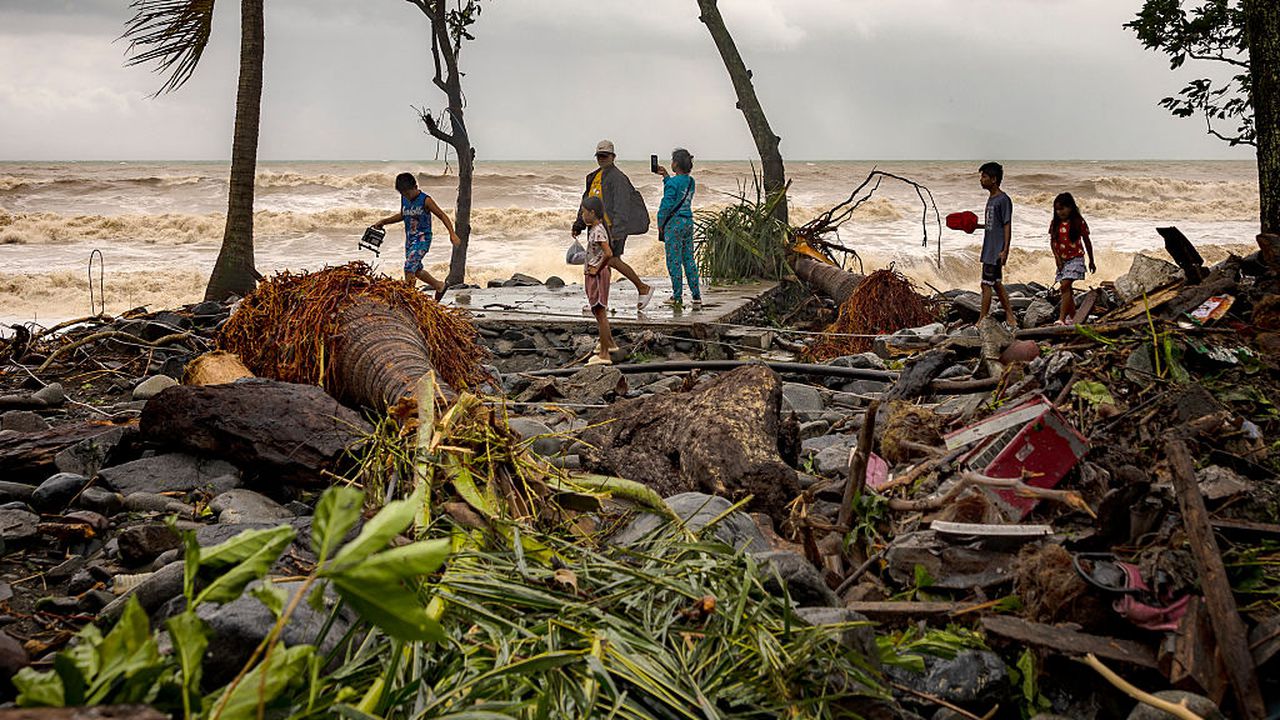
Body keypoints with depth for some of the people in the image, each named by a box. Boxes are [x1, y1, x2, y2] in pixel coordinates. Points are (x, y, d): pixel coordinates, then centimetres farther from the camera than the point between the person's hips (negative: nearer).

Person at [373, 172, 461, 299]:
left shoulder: (425, 200, -14)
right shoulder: (404, 199, 5)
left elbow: (442, 216, -11)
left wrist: (452, 234, -20)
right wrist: (383, 222, 14)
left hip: (422, 239, -8)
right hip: (409, 239, 8)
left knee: (409, 268, -21)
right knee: (416, 270, 17)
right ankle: (439, 286, 37)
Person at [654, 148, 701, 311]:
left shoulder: (673, 182, -15)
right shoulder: (690, 181, 9)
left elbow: (666, 205, -15)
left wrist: (660, 223, -3)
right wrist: (665, 176, 27)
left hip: (674, 223, -7)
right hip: (688, 222, 7)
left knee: (674, 261, -1)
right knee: (689, 259, 10)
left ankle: (678, 297, 2)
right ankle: (696, 297, 8)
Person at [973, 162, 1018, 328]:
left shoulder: (1003, 200, -14)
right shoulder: (991, 199, 14)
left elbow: (1007, 226, -16)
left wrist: (1005, 250, -21)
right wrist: (976, 226, 13)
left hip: (996, 250, -10)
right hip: (989, 248, 10)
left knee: (987, 284, -8)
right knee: (996, 283, 14)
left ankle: (982, 320, -5)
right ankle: (1010, 316, 22)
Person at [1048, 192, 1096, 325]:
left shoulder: (1078, 222, -6)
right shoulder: (1055, 223, 4)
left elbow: (1087, 242, 3)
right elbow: (1052, 242, 6)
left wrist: (1091, 261, 9)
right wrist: (1057, 257, -9)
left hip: (1075, 258, -5)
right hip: (1061, 260, 5)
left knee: (1066, 285, -19)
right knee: (1066, 289, 9)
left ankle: (1062, 318, -26)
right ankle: (1072, 317, 21)